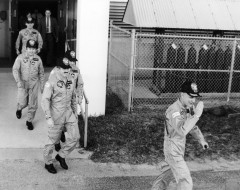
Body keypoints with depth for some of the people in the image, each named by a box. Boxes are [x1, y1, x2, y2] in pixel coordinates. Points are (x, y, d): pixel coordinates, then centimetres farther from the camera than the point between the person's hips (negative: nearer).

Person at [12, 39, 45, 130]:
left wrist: (42, 85, 9)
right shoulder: (20, 57, -8)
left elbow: (41, 73, 8)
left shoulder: (38, 59, -1)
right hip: (23, 83, -2)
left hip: (34, 83, 2)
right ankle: (19, 109, 33)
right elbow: (15, 70, -12)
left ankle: (29, 121, 23)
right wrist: (18, 81, -27)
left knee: (33, 104, 4)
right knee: (23, 103, -5)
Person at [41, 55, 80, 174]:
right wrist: (48, 118, -24)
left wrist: (75, 111, 17)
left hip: (69, 113, 6)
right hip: (56, 115, -6)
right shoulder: (51, 82, -17)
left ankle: (61, 156, 23)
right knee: (53, 140, 6)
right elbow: (45, 100, -18)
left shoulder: (71, 80, 3)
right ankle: (48, 163, 28)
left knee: (75, 137, -1)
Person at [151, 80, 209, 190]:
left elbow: (191, 125, 15)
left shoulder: (189, 107, -1)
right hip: (172, 150, -9)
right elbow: (182, 131, -44)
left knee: (167, 174, 25)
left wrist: (201, 139, 4)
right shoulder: (174, 110, -28)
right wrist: (197, 114, -43)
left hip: (179, 148, 9)